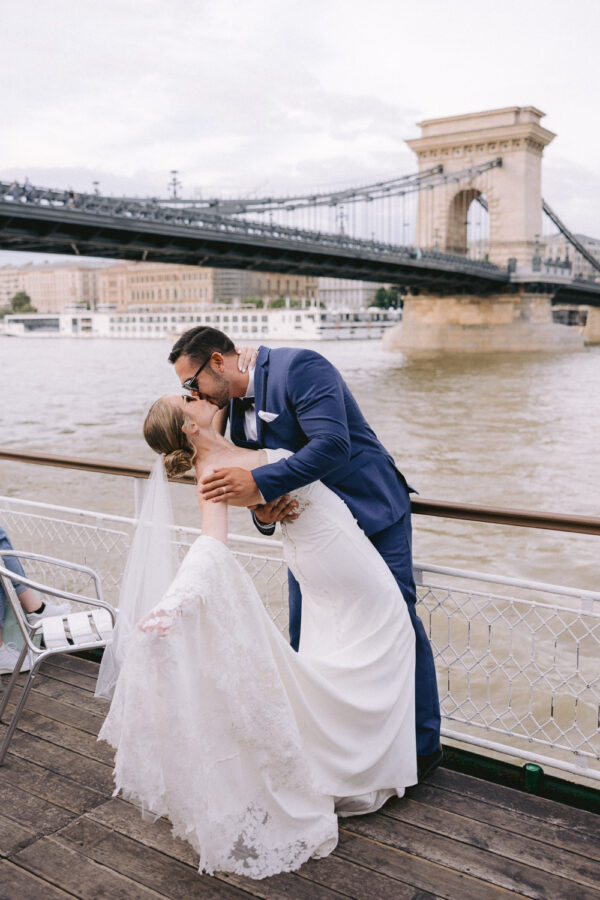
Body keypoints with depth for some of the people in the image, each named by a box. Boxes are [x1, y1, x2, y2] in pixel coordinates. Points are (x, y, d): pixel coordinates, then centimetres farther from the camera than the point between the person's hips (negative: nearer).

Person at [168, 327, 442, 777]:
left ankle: (423, 745, 15)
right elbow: (254, 478, 8)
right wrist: (261, 512, -15)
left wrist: (261, 484, -36)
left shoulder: (299, 367, -21)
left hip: (372, 510, -8)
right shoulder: (235, 405, 5)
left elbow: (332, 444, -32)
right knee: (304, 630, 10)